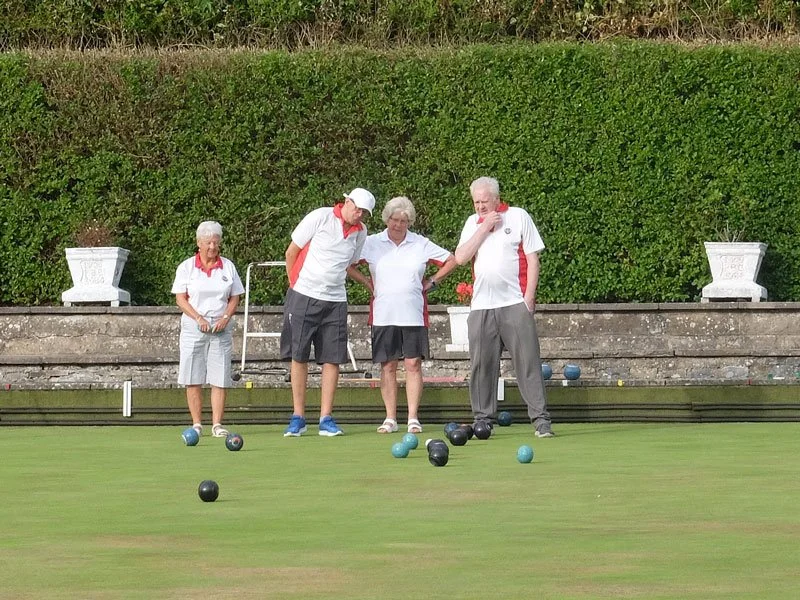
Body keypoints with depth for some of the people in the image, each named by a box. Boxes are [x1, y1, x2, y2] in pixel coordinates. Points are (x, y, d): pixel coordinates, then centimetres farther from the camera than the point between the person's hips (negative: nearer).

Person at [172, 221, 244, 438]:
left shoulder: (228, 267, 10)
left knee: (220, 378, -4)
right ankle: (197, 423, 4)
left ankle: (217, 424, -2)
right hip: (193, 328, -1)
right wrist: (199, 318, -13)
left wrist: (225, 318, -7)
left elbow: (235, 298, 11)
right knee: (193, 379, -2)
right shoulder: (186, 267, 4)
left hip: (221, 328, 1)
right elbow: (180, 299, 0)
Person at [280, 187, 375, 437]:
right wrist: (296, 284, 6)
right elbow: (292, 252, 0)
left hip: (335, 301, 4)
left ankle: (326, 418, 2)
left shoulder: (360, 232, 7)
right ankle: (298, 417, 4)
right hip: (303, 296, -4)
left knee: (332, 359, -2)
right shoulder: (320, 217, -6)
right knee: (298, 356, -2)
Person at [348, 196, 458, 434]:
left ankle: (413, 418, -2)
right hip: (383, 314, 0)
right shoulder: (372, 243, 3)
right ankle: (390, 418, 5)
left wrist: (431, 282, 6)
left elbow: (451, 260, 13)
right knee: (388, 366, 1)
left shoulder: (421, 244, 6)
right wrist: (368, 283, 3)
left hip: (413, 315, 0)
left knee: (413, 364, -4)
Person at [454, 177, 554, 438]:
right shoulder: (473, 223, 14)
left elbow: (532, 258, 2)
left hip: (514, 303, -4)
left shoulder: (519, 217, 4)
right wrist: (484, 228, -4)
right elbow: (461, 258, 1)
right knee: (481, 365, 3)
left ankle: (541, 419, -8)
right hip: (481, 306, 4)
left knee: (528, 362, -7)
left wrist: (529, 295, -7)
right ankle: (483, 419, 11)